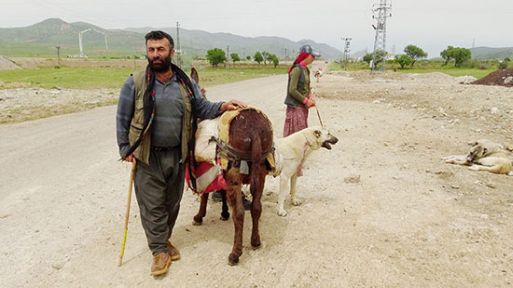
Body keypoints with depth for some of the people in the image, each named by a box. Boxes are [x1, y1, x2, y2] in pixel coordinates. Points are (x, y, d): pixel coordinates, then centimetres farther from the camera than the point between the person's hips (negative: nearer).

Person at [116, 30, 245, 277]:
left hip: (177, 155, 3)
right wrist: (125, 149, -2)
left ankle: (164, 240, 36)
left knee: (172, 202, 15)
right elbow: (123, 119, 1)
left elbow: (202, 108, 10)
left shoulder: (186, 83, 3)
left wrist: (222, 107, -8)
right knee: (153, 205, 2)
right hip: (148, 157, -3)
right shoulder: (135, 83, -6)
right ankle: (160, 250, 18)